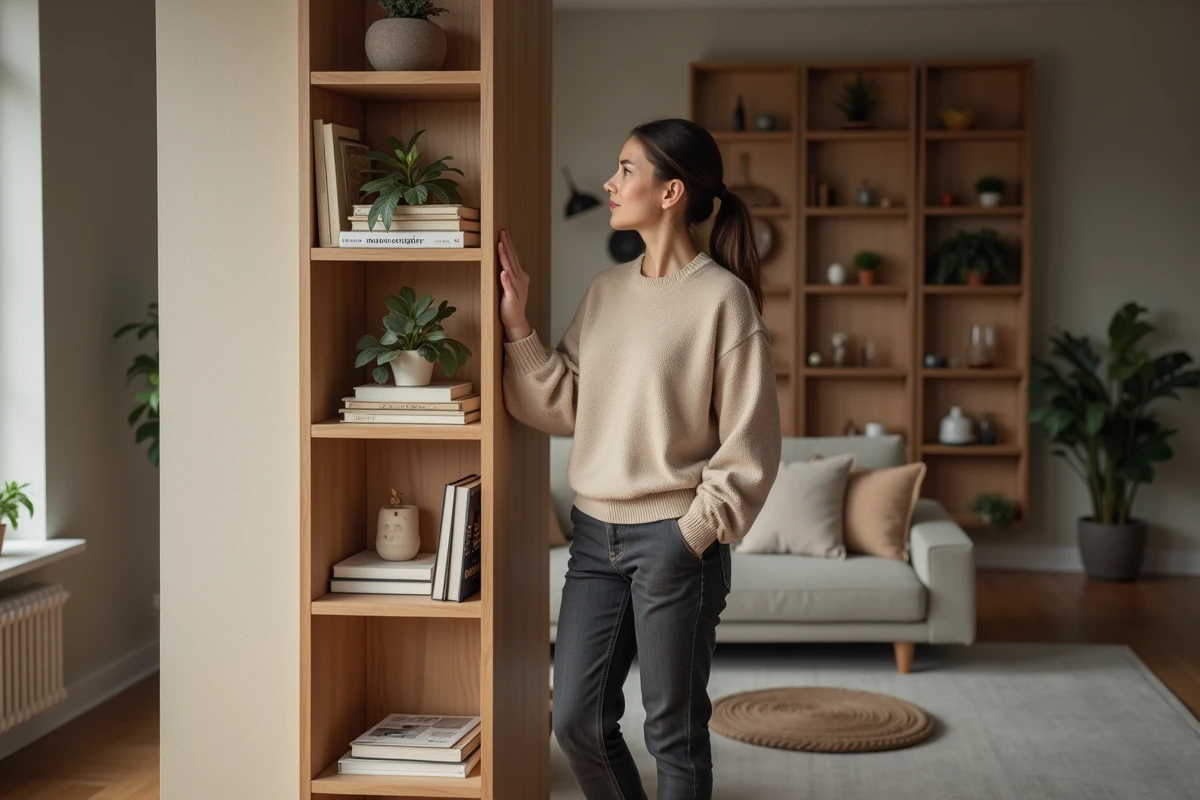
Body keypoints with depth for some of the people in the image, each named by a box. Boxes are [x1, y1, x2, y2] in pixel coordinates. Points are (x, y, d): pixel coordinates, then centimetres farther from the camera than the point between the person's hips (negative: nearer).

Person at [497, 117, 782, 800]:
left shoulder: (723, 296, -10)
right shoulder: (607, 290, 9)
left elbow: (750, 443, -11)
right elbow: (561, 408, 6)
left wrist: (695, 536, -13)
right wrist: (518, 325, -2)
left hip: (674, 540, -6)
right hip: (595, 535, 6)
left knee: (674, 731, 6)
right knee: (578, 720, 10)